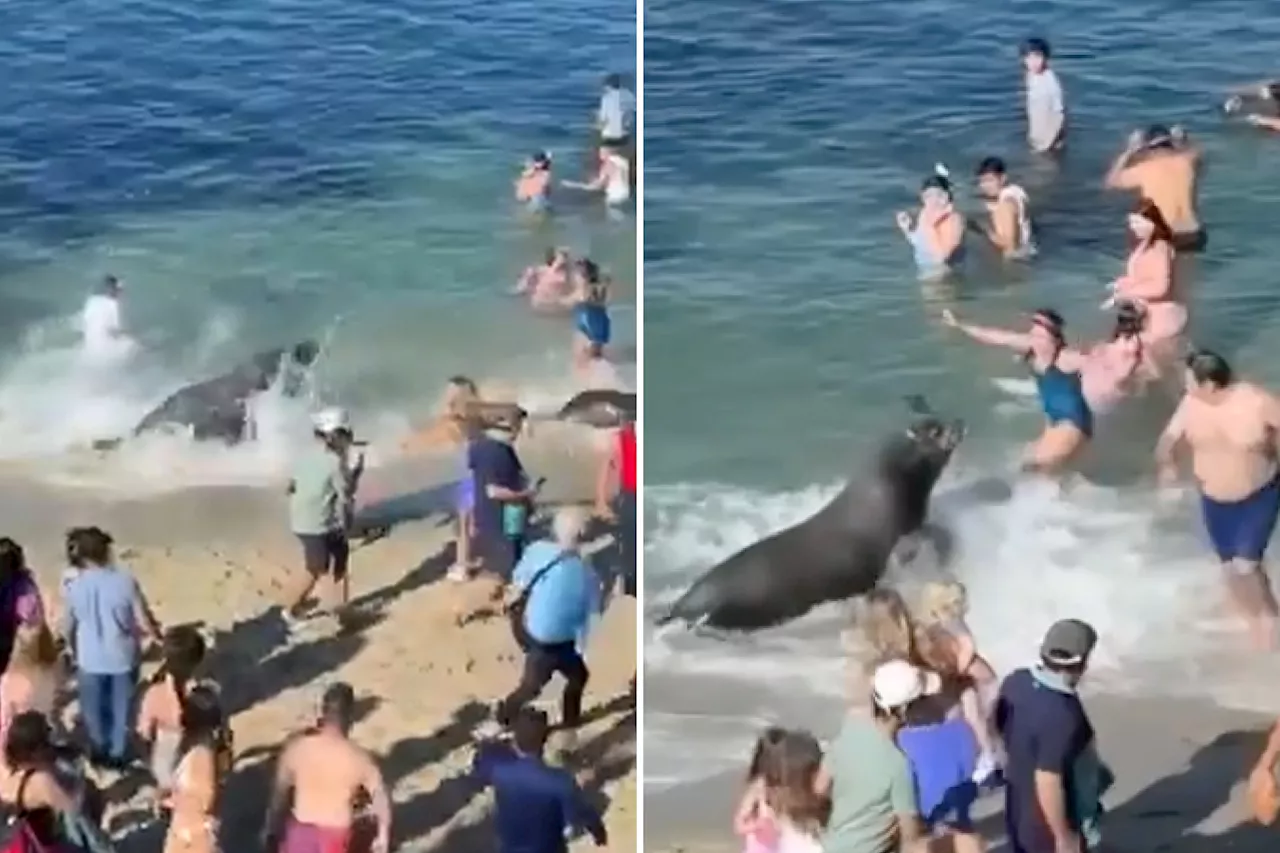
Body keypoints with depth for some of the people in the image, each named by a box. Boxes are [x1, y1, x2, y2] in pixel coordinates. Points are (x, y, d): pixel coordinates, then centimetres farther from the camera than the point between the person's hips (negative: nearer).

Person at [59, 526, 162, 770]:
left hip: (90, 658, 1)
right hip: (123, 656, -1)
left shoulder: (75, 586, -13)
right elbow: (144, 622, -16)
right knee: (121, 707, 19)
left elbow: (67, 628, 0)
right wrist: (155, 633, 6)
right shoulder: (125, 580, -19)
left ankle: (99, 750, 39)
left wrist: (74, 649, 20)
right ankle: (117, 754, 30)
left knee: (94, 708, 22)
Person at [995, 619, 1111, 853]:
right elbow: (1048, 783, -34)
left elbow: (1001, 729, 7)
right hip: (1050, 822, -8)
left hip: (1020, 809, 8)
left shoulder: (1016, 682, -10)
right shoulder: (1062, 715, -35)